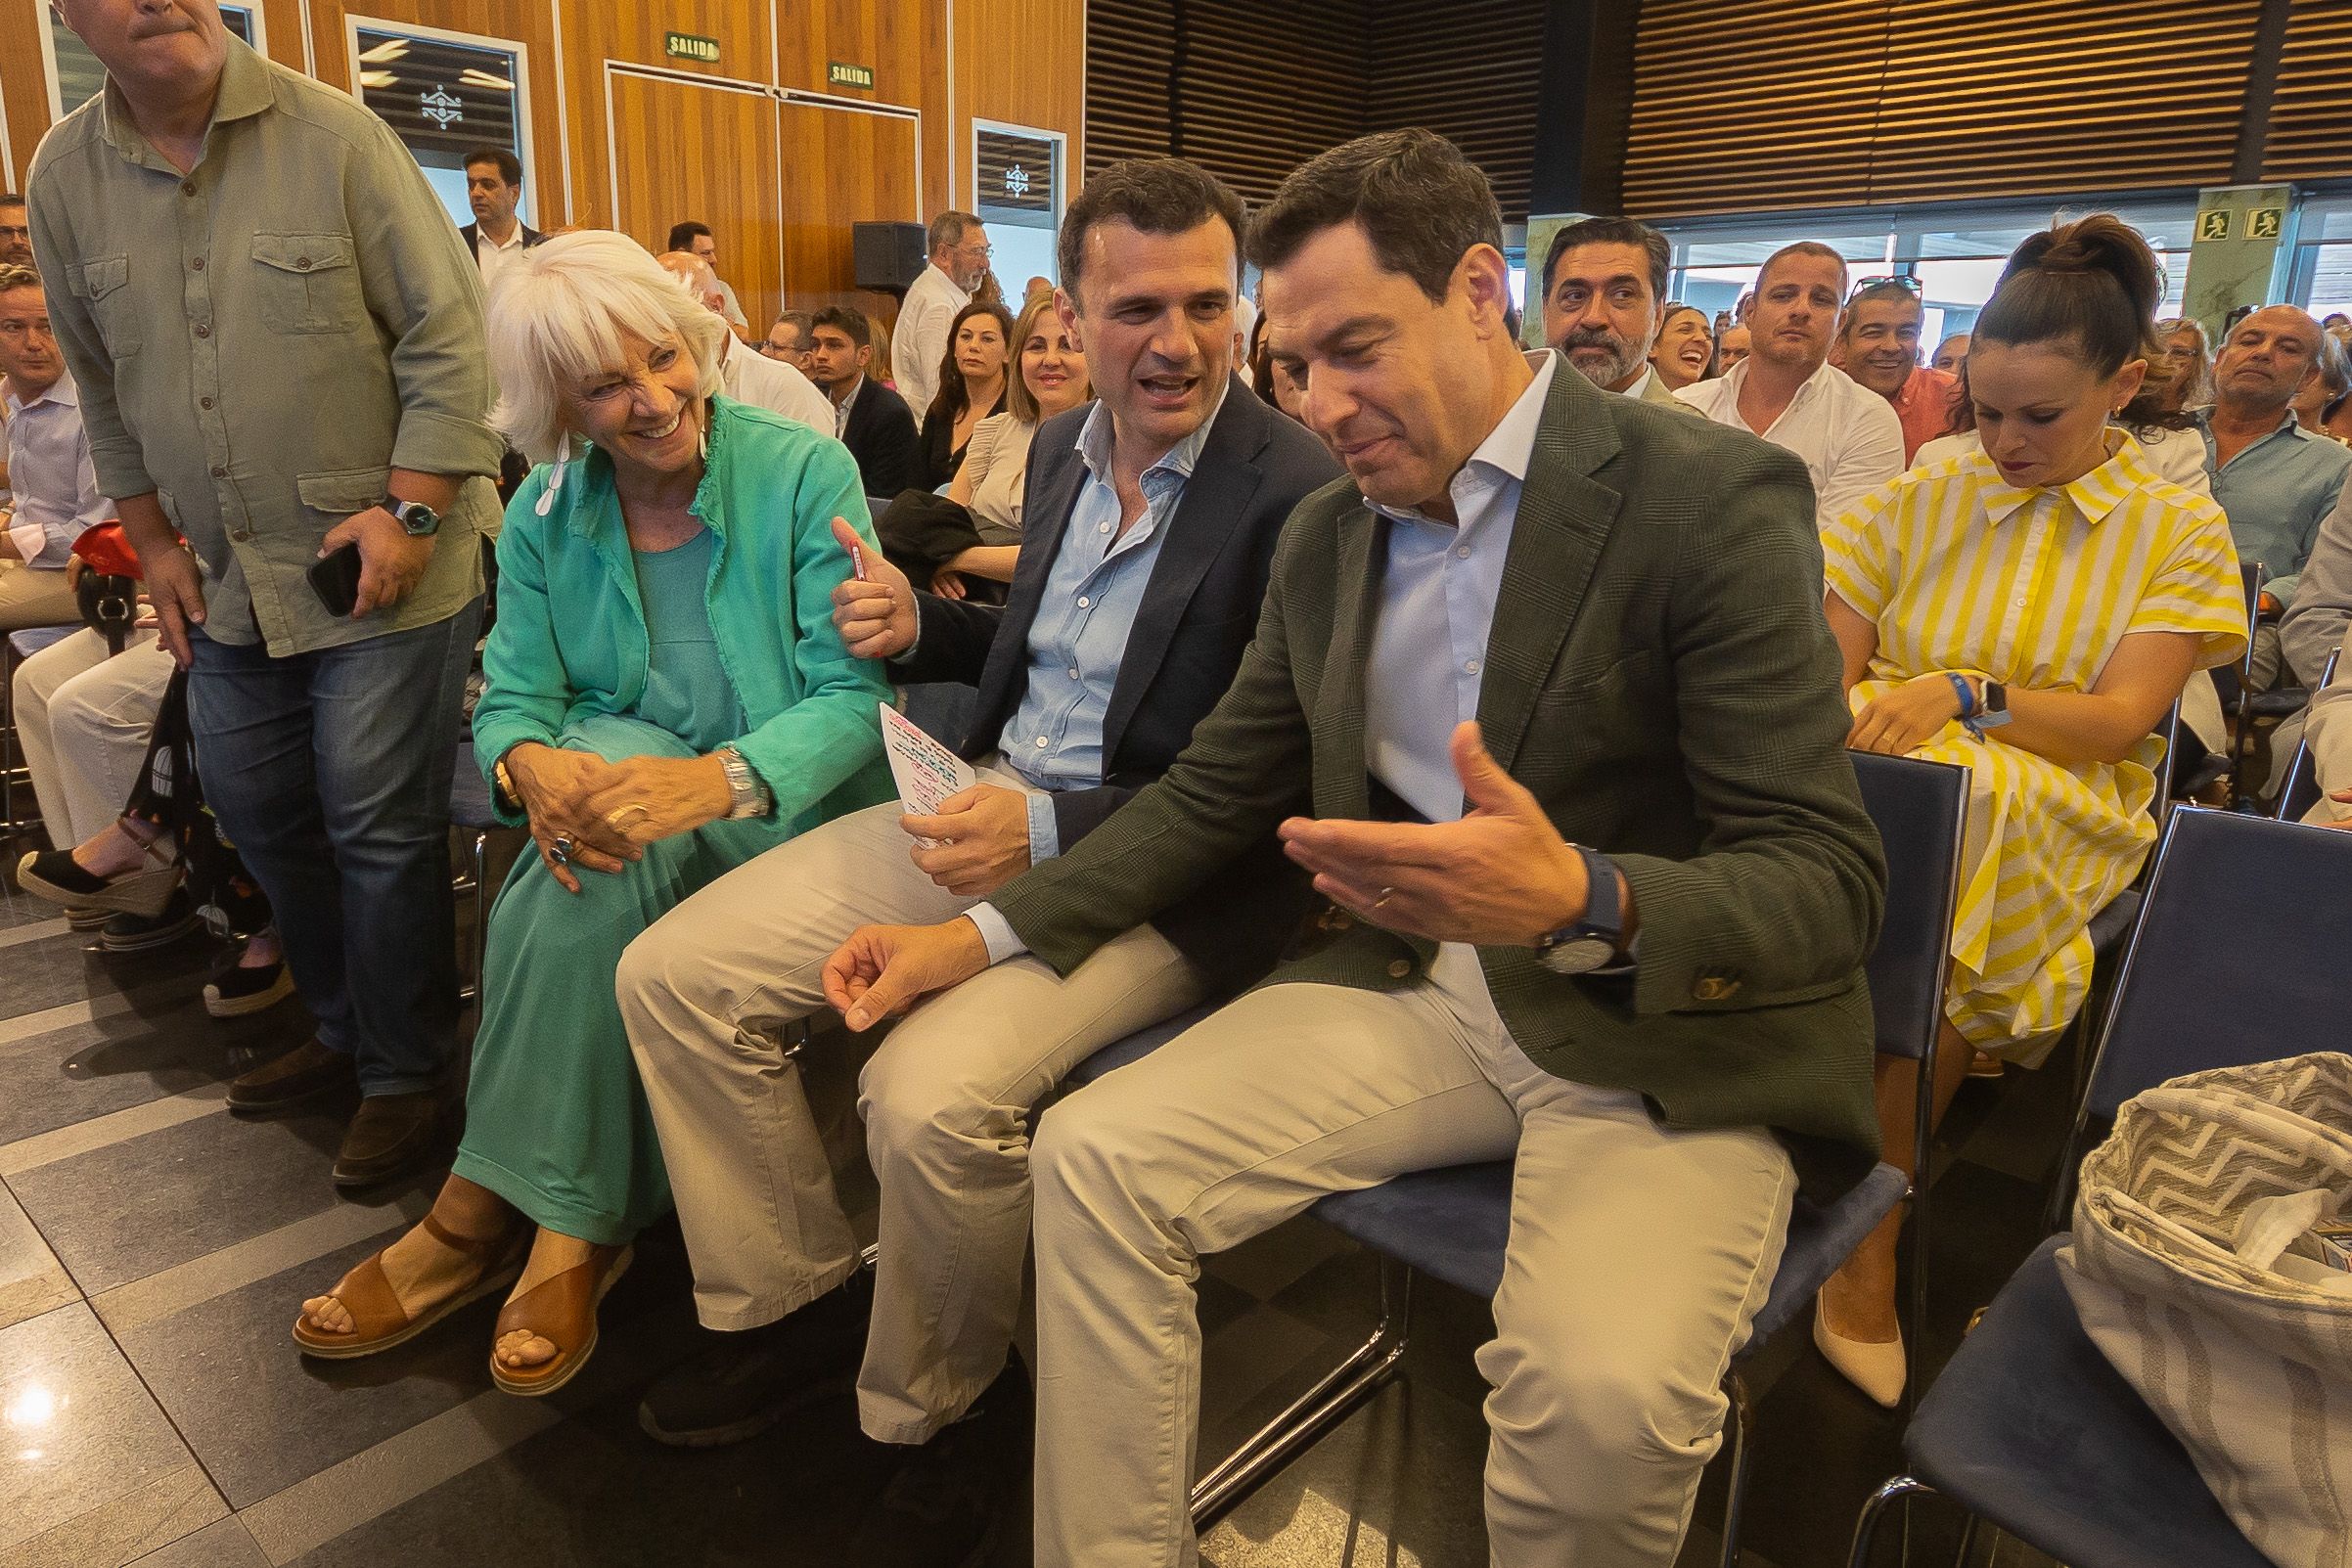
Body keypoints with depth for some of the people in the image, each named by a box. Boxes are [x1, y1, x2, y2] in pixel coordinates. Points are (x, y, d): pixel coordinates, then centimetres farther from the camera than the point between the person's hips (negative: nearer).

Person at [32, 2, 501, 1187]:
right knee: (260, 816, 14)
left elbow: (446, 336, -10)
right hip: (227, 581, 6)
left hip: (383, 570, -5)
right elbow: (102, 388, 16)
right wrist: (152, 540, 11)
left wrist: (408, 512, -15)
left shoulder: (334, 136, -8)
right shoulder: (64, 178, 7)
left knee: (380, 831, -1)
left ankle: (402, 1072, 17)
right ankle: (344, 1028, 34)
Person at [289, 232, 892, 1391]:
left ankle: (486, 1210, -10)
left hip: (786, 801, -3)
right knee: (592, 859, -32)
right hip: (620, 772, 3)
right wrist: (533, 766, -26)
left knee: (598, 879, -30)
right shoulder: (545, 514, 3)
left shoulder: (805, 473, -10)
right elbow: (512, 696, 0)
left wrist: (715, 777, -34)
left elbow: (852, 694, -16)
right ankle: (570, 1229, -19)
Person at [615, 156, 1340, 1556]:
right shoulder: (1063, 445, 10)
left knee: (934, 1091, -30)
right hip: (995, 805, 8)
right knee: (673, 976, 0)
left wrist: (1048, 831, -25)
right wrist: (922, 628, 4)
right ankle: (802, 1297, 18)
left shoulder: (1301, 496, -14)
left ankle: (928, 1412, 3)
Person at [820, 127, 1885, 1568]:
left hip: (1666, 1030, -4)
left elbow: (1830, 883, -16)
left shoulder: (1714, 499, -13)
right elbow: (1211, 796, 12)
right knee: (1094, 1159, -11)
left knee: (1599, 1390, -30)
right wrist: (984, 937, 2)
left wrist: (1581, 904, -37)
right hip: (1417, 983, 5)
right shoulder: (1329, 539, 7)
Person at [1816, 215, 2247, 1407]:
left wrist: (1962, 698, -22)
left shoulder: (2180, 532, 9)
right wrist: (1843, 728, -18)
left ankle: (1867, 1249, -23)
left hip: (2059, 815, -1)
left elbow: (2119, 720, -5)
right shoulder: (1922, 503, 14)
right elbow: (1828, 673, 5)